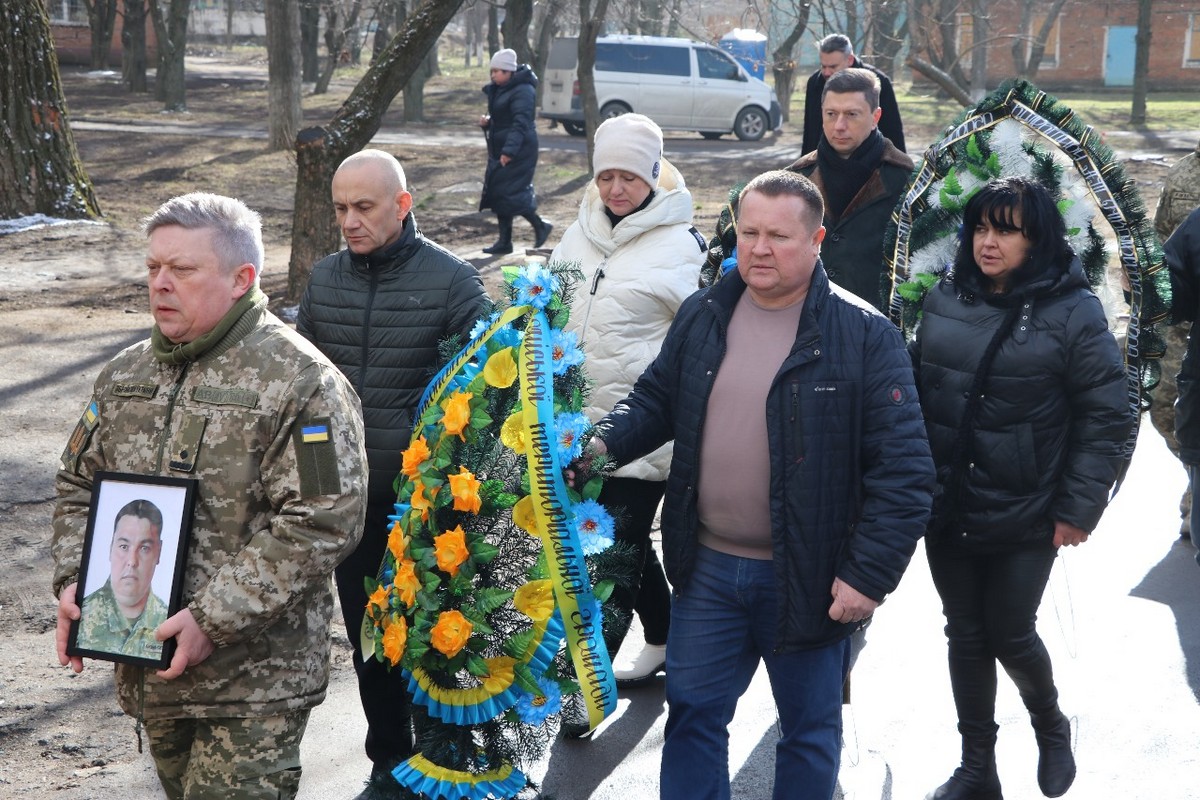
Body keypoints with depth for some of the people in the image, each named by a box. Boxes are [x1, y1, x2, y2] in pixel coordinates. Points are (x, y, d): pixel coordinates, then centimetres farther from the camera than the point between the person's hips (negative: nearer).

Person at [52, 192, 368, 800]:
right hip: (147, 669, 7)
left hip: (253, 679, -7)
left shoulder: (299, 380, -13)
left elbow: (322, 523, -19)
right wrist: (72, 582, 0)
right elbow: (78, 484, 19)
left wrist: (213, 621, -22)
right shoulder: (125, 375, 11)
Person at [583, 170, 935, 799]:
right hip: (707, 568, 4)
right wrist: (603, 442, -7)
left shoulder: (864, 335, -13)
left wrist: (871, 574, -18)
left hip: (806, 578, -4)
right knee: (692, 713, 15)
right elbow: (654, 401, 14)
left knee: (809, 728, 14)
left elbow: (903, 468, -15)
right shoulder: (702, 316, 2)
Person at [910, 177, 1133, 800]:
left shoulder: (1073, 312, -10)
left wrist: (1078, 509, -10)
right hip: (947, 510, 4)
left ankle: (1050, 725, 37)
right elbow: (918, 389, 13)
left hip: (1025, 518, -4)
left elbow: (1106, 415, -8)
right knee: (965, 634, 12)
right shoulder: (944, 301, 3)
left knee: (1010, 634, 5)